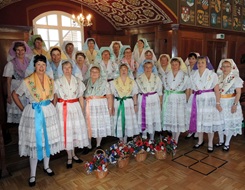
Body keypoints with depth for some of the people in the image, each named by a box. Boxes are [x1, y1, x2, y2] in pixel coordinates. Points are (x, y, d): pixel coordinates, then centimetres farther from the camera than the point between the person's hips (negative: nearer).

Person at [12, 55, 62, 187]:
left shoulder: (50, 81, 3)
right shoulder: (27, 81, -9)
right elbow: (15, 94, 1)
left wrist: (50, 107, 6)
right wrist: (23, 109, -3)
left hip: (49, 112, 4)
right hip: (33, 114, -3)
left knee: (48, 139, 12)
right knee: (35, 142, 3)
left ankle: (46, 166, 33)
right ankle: (32, 174, 16)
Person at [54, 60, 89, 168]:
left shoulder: (78, 81, 7)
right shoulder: (58, 82, 2)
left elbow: (81, 97, 7)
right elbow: (55, 98, 3)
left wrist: (82, 110, 2)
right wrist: (54, 110, -4)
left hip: (75, 108, 2)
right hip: (63, 108, -2)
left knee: (76, 129, 6)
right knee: (66, 131, 3)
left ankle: (73, 154, 25)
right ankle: (70, 157, 16)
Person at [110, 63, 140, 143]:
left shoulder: (132, 82, 6)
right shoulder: (114, 82, 3)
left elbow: (134, 95, 7)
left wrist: (135, 105, 1)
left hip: (129, 104, 1)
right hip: (118, 104, -1)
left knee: (128, 121, 4)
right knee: (119, 121, 3)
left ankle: (125, 139, 20)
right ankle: (121, 140, 17)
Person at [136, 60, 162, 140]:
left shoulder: (156, 77, 5)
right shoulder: (139, 78, 1)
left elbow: (160, 91, 7)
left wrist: (160, 102, 4)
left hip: (154, 100, 1)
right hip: (143, 100, -1)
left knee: (154, 118, 5)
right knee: (144, 118, 2)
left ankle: (152, 138, 21)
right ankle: (144, 138, 18)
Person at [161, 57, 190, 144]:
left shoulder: (185, 76, 0)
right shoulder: (166, 75, 8)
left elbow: (188, 90, 0)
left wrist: (186, 100, -6)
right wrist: (166, 97, 7)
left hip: (180, 99, -2)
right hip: (168, 100, 2)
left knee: (178, 119, 1)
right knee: (170, 118, 6)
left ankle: (176, 140, 16)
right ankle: (172, 139, 24)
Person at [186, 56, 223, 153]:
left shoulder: (212, 75, 0)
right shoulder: (193, 76, 9)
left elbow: (217, 90, -4)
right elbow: (191, 90, 9)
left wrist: (218, 102, -11)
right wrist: (189, 102, 5)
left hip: (209, 100, -3)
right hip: (196, 100, 3)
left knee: (209, 121, 3)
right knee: (198, 120, 9)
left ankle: (210, 143, 19)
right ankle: (200, 141, 28)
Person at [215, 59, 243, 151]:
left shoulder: (235, 78, -7)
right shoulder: (218, 77, 5)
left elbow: (238, 93, -9)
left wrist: (235, 104, -16)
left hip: (230, 103, -3)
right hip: (219, 103, 4)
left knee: (229, 122, 5)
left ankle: (227, 143, 19)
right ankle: (221, 141, 28)